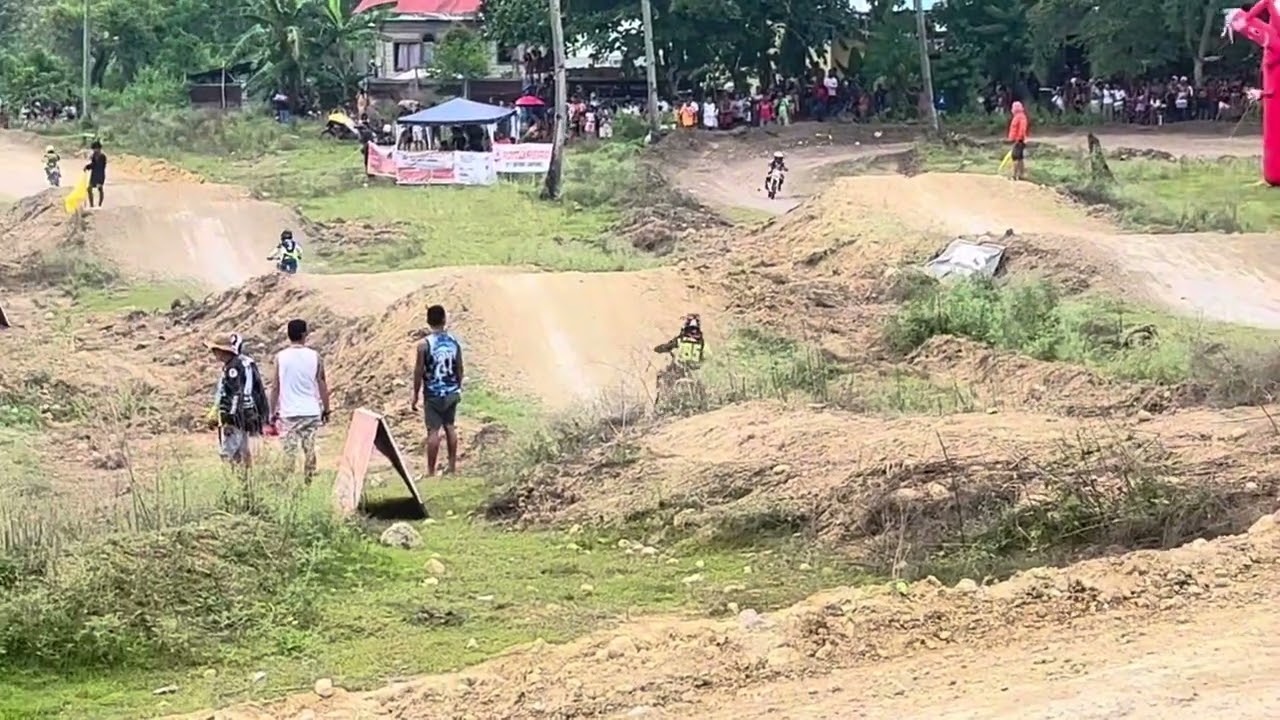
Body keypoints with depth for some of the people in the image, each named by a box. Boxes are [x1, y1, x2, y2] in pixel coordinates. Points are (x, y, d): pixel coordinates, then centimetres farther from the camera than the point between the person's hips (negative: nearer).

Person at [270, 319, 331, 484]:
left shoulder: (280, 357, -3)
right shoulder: (315, 357, -2)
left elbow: (275, 387, 0)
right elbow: (322, 385, 2)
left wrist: (273, 412, 8)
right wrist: (326, 409, 11)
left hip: (288, 413, -1)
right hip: (311, 412, 1)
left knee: (289, 452, 3)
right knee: (309, 450, 7)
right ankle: (308, 483, 7)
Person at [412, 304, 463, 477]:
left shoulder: (424, 345, -15)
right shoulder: (454, 342, -2)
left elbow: (419, 372, -10)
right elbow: (459, 369, 5)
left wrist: (416, 394, -1)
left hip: (433, 395, -4)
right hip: (451, 392, 4)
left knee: (433, 431, -1)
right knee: (449, 426, 17)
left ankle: (431, 471, 2)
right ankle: (452, 465, 22)